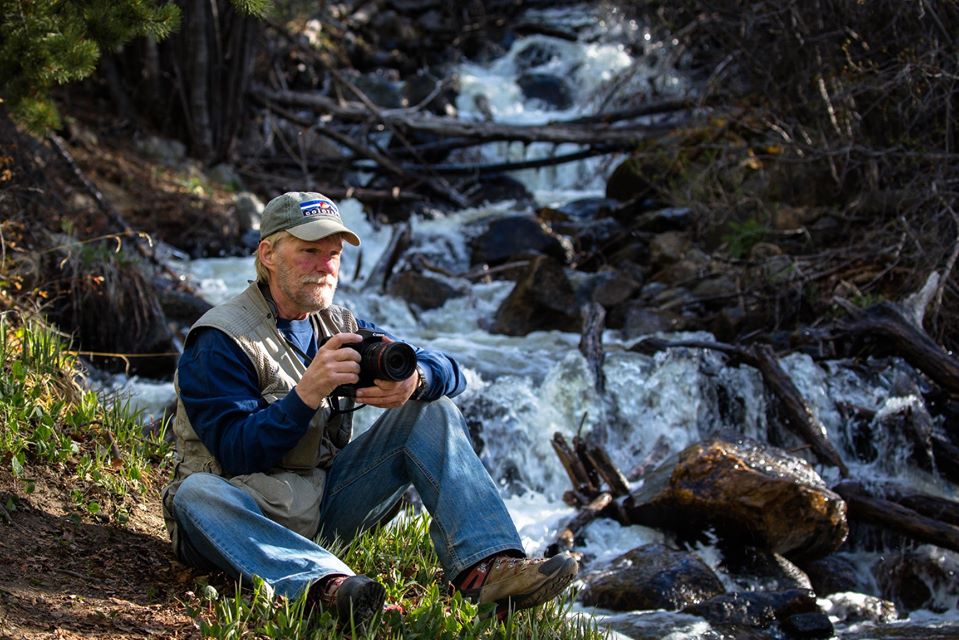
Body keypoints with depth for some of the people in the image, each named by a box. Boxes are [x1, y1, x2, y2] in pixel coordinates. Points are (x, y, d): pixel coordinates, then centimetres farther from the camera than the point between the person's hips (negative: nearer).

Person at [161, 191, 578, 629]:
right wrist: (307, 394, -31)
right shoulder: (218, 342, -8)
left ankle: (488, 568, -26)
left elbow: (449, 372, 0)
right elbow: (236, 454, -19)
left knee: (432, 412, -5)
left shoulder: (340, 327, 10)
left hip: (327, 502, 6)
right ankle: (329, 585, -60)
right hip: (252, 510, -5)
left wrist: (414, 381, -24)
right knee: (197, 495, -37)